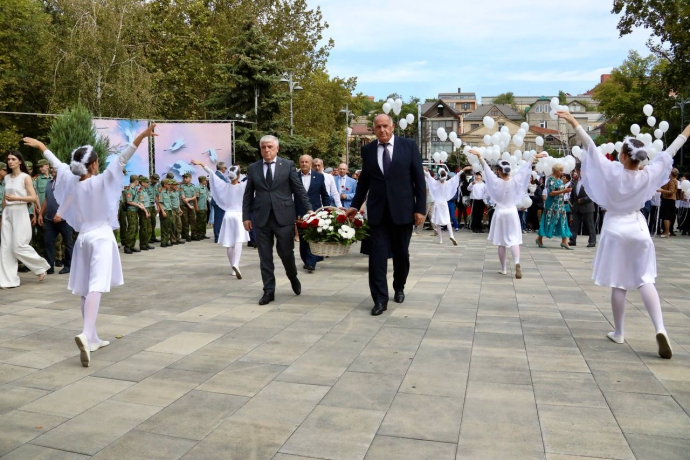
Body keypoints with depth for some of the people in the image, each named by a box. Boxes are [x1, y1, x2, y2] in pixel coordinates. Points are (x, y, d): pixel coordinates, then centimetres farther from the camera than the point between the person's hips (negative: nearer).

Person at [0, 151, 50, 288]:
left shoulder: (25, 177, -4)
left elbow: (34, 197, -10)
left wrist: (16, 198, -20)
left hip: (20, 213, -6)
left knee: (18, 247, -9)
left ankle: (41, 267, 12)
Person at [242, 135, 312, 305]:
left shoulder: (288, 165, 4)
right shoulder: (253, 168, 9)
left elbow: (299, 189, 2)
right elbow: (248, 195, 11)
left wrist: (308, 209, -5)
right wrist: (246, 216, 5)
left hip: (284, 216, -2)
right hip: (262, 218, 2)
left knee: (286, 252, 2)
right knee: (265, 256, 4)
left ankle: (293, 278, 32)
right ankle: (269, 291, 13)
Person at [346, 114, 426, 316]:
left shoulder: (409, 146, 0)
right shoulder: (367, 150, 6)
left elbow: (419, 179, -1)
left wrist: (420, 208, -6)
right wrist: (355, 205, 12)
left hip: (402, 209, -1)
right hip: (377, 210, 1)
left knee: (401, 253, 11)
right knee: (377, 254, -4)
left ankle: (399, 288, 34)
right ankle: (380, 299, 2)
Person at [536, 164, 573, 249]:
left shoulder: (560, 180, 12)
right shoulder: (551, 179, -11)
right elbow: (551, 193, -20)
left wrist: (566, 191, -1)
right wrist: (563, 191, -22)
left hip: (560, 204, 8)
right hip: (552, 205, -8)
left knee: (563, 220, 0)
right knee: (549, 221, 0)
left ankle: (564, 241, -1)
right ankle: (539, 239, 16)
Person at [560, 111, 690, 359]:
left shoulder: (613, 173, -16)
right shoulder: (648, 175, -8)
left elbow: (591, 148, -17)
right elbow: (668, 154, 5)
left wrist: (574, 123, -17)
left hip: (616, 229, -2)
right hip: (638, 229, 2)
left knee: (619, 284, 4)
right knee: (645, 280, 7)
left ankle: (619, 332, 14)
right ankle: (660, 328, -10)